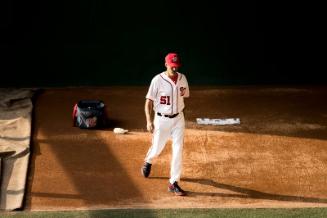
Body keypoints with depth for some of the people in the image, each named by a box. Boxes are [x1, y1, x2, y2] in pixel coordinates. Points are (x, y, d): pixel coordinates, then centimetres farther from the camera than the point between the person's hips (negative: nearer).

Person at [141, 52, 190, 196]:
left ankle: (174, 183, 2)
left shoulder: (182, 79, 1)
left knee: (178, 150, -4)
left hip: (178, 118, 3)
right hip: (162, 119, -3)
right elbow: (149, 101, -11)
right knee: (157, 148, 10)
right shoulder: (158, 80, -14)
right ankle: (148, 161, 48)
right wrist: (149, 121, -18)